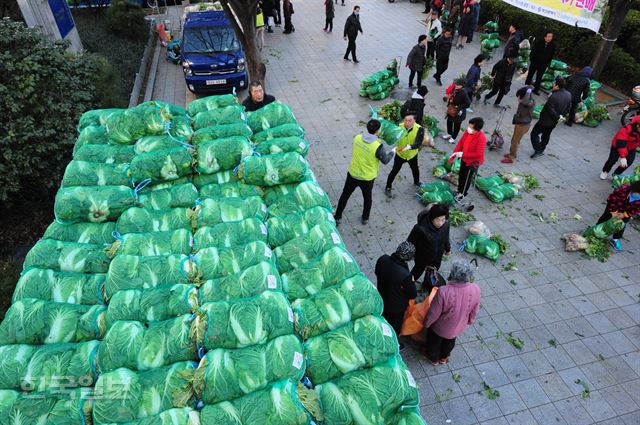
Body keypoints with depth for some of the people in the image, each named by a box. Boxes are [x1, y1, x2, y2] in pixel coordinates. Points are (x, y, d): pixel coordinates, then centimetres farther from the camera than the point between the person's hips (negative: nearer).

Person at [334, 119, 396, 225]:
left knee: (345, 195, 20)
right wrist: (392, 152, 10)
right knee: (367, 197, 24)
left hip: (353, 174, 3)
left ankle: (337, 217, 30)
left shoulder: (357, 138, -12)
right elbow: (385, 160, -9)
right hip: (367, 178, -2)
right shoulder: (379, 146, -25)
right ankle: (365, 218, 42)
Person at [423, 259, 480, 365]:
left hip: (440, 327, -3)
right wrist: (469, 321, 14)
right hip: (459, 328, 4)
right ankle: (444, 357, 62)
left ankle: (434, 358, 57)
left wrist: (426, 323, -4)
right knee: (450, 342, 35)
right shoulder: (475, 289, -28)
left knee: (434, 342, 30)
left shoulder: (444, 291, -42)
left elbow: (433, 313, -25)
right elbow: (474, 311, -8)